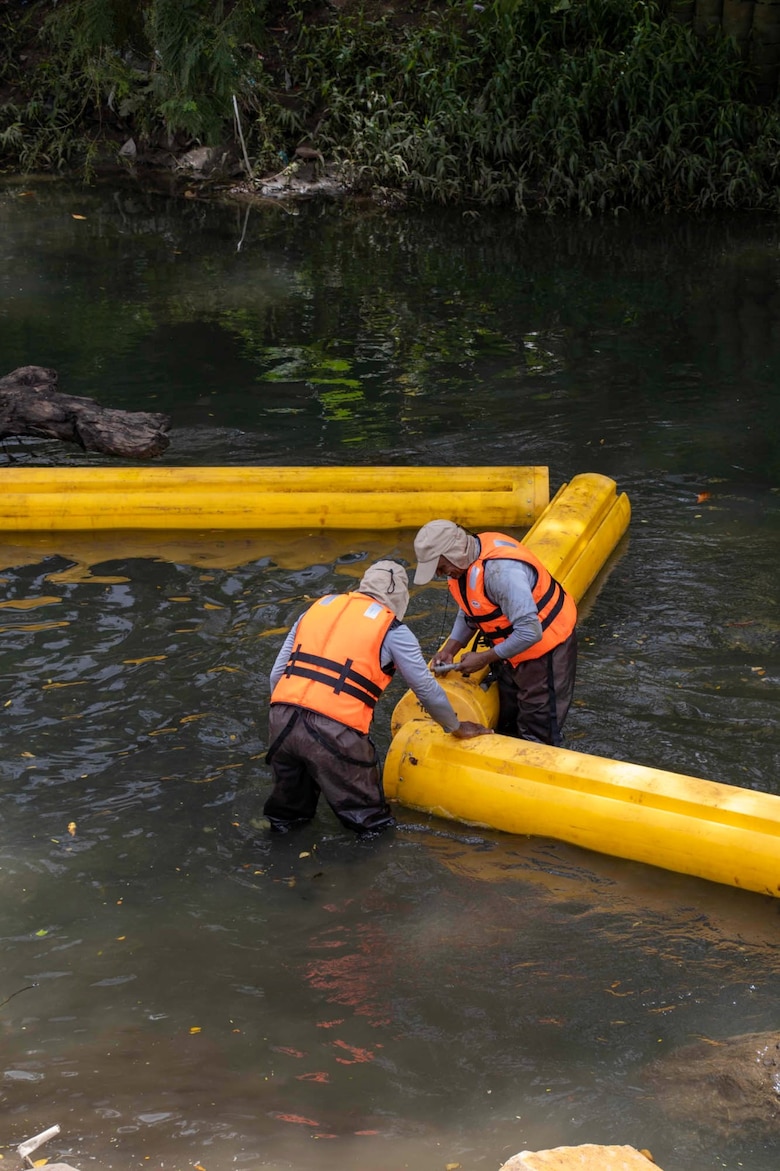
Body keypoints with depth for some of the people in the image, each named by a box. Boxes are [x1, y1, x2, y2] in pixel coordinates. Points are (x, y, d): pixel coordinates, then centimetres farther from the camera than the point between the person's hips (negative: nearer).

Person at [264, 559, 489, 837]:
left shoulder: (318, 607, 19)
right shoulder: (393, 630, 7)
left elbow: (277, 673, 20)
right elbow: (427, 689, 16)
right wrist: (456, 727, 32)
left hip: (280, 721, 5)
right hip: (335, 734, -5)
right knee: (370, 818, 11)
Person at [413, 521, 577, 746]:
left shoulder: (499, 570, -36)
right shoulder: (461, 561, -7)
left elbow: (529, 632, -35)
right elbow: (468, 612, 11)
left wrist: (484, 658, -25)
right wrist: (450, 648, -4)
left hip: (545, 646, -9)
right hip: (512, 645, 9)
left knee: (537, 734, -2)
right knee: (506, 723, 21)